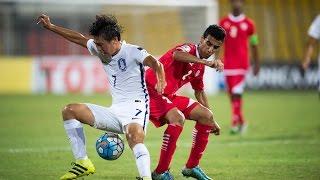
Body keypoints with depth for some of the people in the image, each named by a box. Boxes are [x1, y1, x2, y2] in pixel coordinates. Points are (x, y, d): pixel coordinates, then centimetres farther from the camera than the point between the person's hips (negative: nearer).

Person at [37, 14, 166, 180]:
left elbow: (155, 63, -29)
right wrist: (50, 27, 23)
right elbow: (78, 38, 22)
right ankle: (83, 163, -2)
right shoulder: (100, 49, 10)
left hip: (135, 108, -8)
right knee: (68, 111, 1)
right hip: (115, 112, 8)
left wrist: (160, 81, -51)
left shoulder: (133, 52, -12)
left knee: (134, 138, -40)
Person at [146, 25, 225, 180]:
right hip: (151, 91, -10)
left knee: (206, 116, 7)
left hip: (170, 96, 10)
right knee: (177, 118, -33)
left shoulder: (200, 65, 11)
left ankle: (191, 167, 15)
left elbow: (199, 92, 26)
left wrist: (211, 121, 29)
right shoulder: (189, 49, -16)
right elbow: (176, 55, -43)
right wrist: (208, 62, -49)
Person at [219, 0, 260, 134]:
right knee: (231, 94, 6)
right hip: (228, 64, 3)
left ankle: (235, 122, -10)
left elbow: (254, 45, 10)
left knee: (237, 93, -13)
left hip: (242, 64, -3)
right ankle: (241, 122, 19)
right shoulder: (223, 23, 7)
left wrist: (256, 64, 11)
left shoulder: (248, 24, 3)